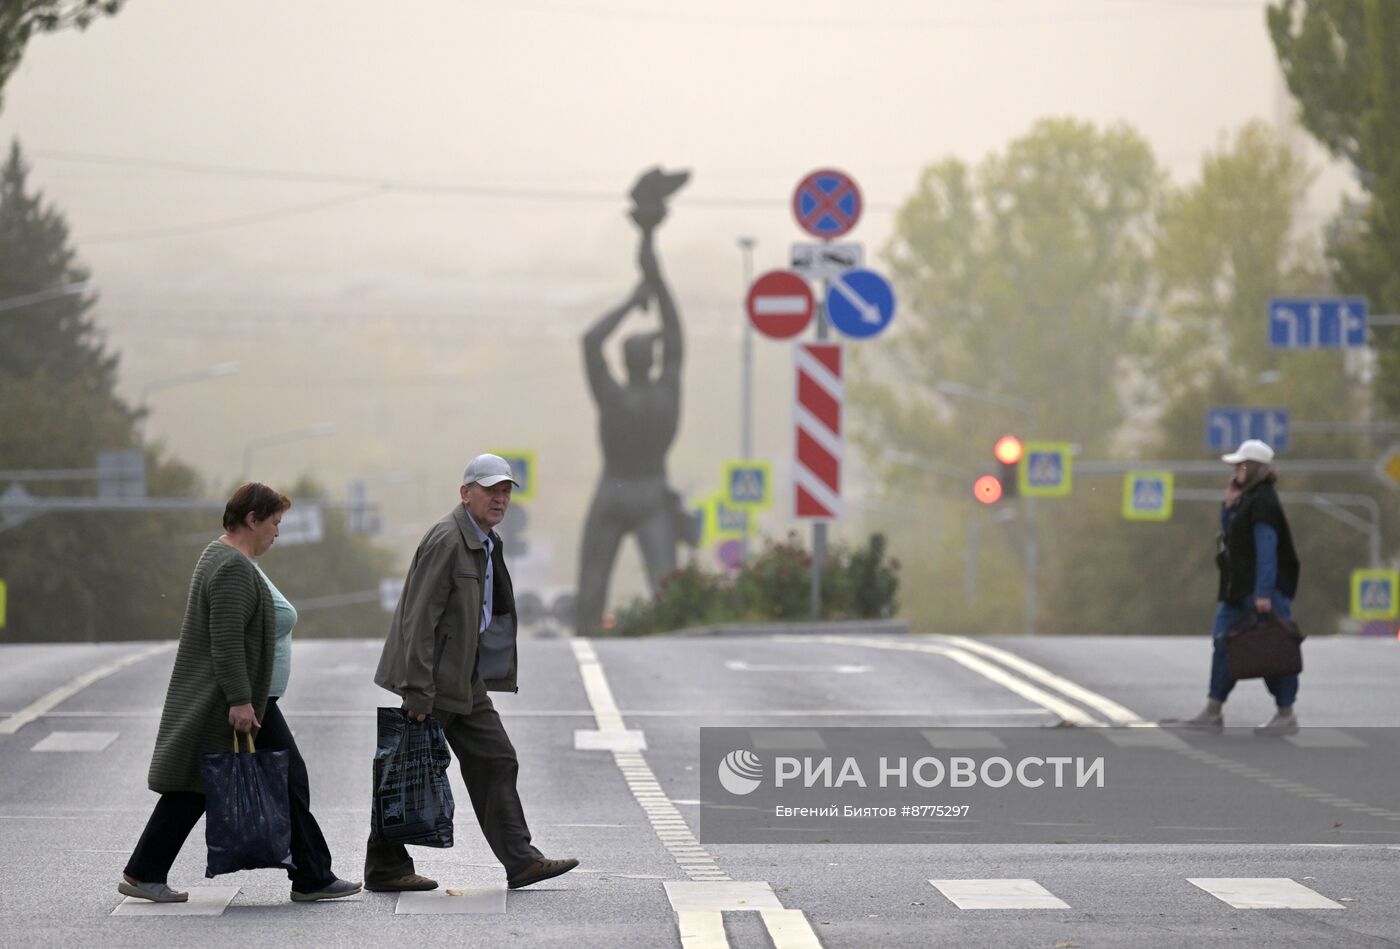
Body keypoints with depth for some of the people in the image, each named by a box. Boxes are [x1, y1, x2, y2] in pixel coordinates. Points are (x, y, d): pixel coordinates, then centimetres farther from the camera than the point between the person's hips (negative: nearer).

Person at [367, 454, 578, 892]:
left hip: (466, 682, 9)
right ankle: (385, 867, 10)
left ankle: (520, 861, 4)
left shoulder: (488, 543, 13)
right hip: (435, 680, -9)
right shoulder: (446, 540, -17)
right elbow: (419, 619, -21)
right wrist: (417, 692, -23)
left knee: (495, 762, 4)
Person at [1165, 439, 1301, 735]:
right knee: (1224, 643, 9)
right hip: (1240, 590, 10)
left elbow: (1267, 548, -20)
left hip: (1264, 590, -10)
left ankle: (1287, 716, 3)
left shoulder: (1263, 501, -14)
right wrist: (1229, 505, 9)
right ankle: (1212, 714, 12)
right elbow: (1230, 536, 23)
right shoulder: (1247, 498, 16)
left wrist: (1264, 593, -25)